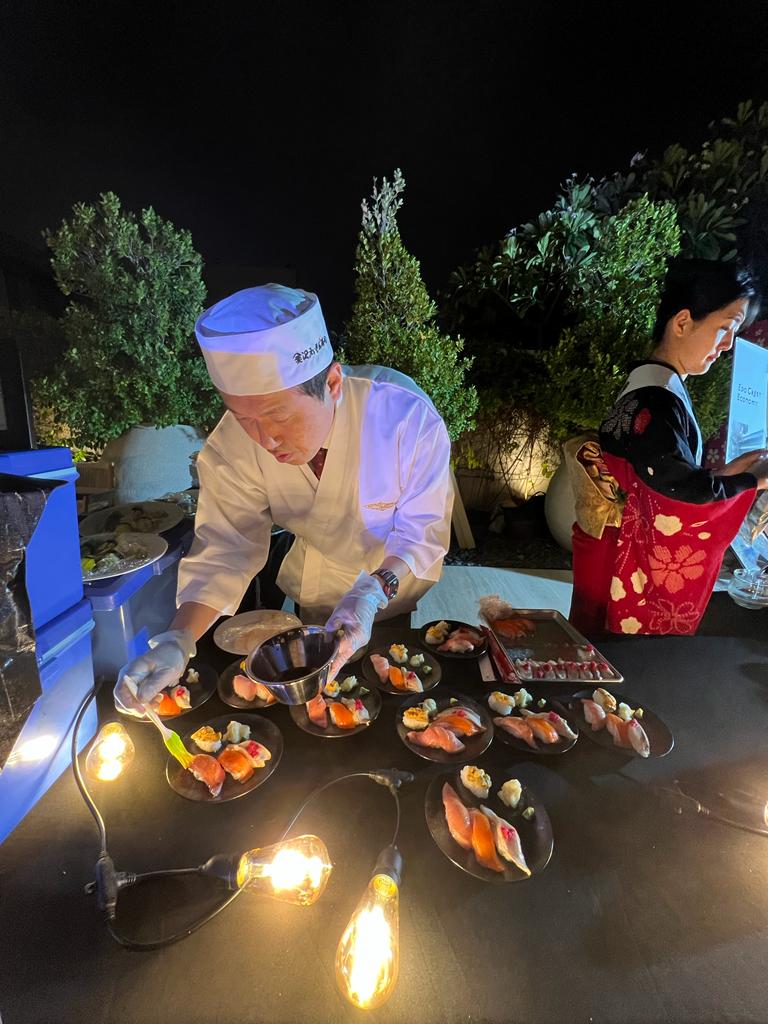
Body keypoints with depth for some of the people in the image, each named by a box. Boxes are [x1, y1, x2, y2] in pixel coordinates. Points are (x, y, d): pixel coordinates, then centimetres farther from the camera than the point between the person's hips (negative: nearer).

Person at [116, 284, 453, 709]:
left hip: (403, 574, -1)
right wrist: (178, 640, -34)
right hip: (317, 589, 2)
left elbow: (422, 529, -27)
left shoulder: (407, 415, -36)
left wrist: (373, 593, -44)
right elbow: (228, 548, -21)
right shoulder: (233, 444, -26)